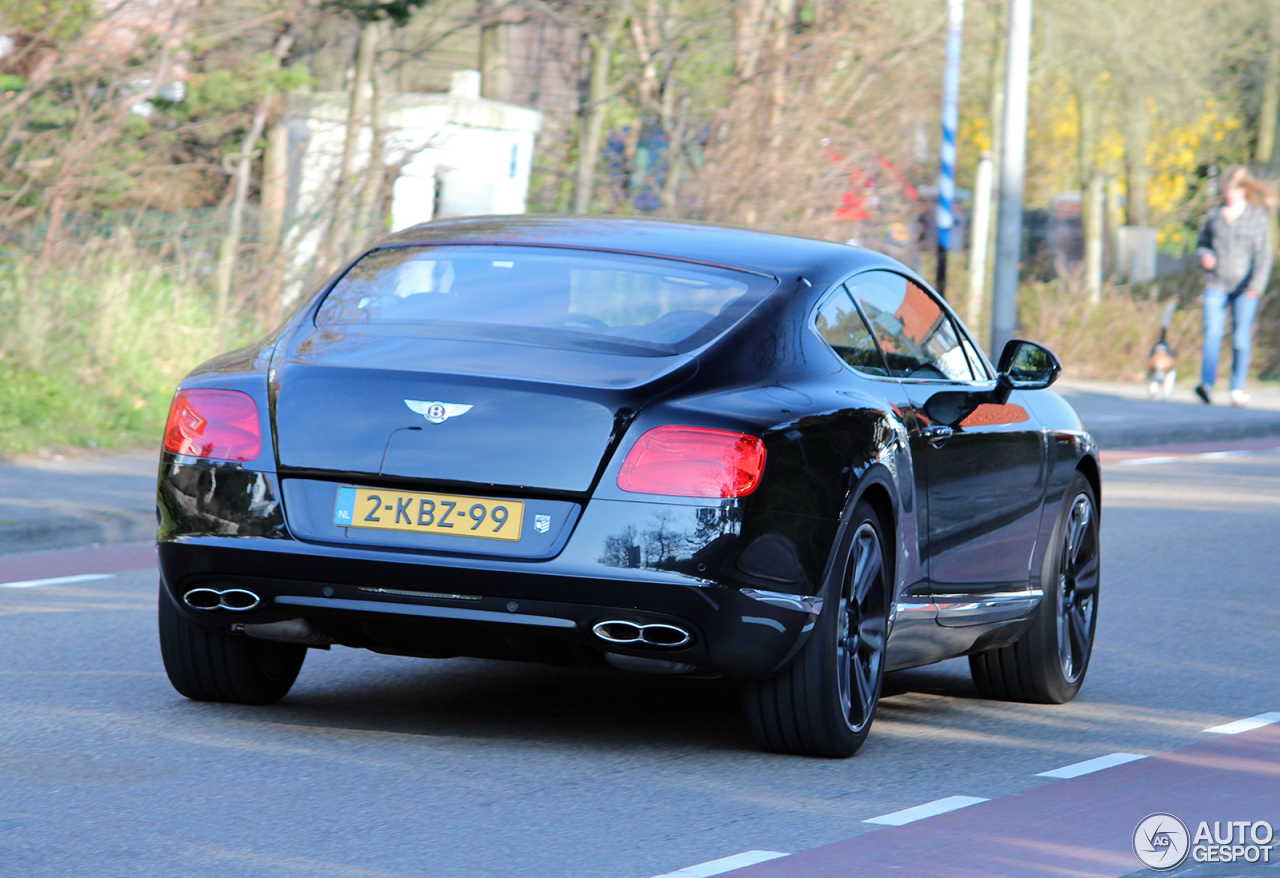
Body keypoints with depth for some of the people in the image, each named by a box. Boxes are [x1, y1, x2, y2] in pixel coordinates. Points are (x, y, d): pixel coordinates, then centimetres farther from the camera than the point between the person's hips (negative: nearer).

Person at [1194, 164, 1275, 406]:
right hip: (1216, 285, 2)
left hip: (1244, 287, -2)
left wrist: (1257, 284, -15)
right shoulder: (1214, 215, 10)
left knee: (1241, 337, -4)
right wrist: (1204, 256, -4)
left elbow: (1263, 255, -2)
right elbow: (1202, 243, 21)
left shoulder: (1257, 217, 2)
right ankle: (1207, 384, -24)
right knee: (1212, 334, -13)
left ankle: (1238, 389, 4)